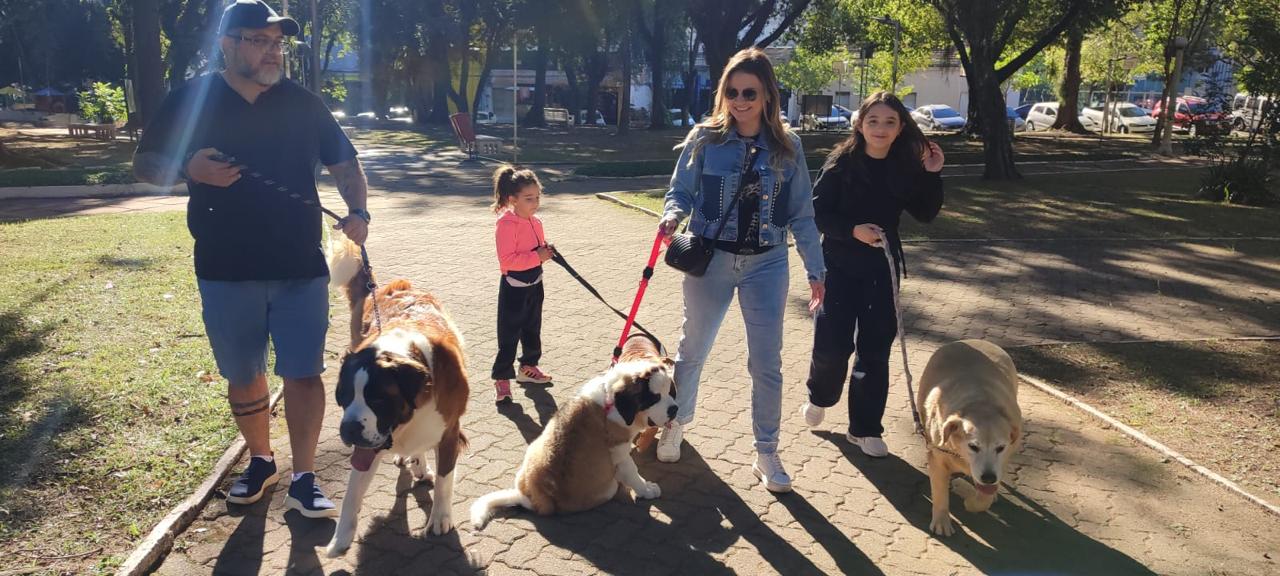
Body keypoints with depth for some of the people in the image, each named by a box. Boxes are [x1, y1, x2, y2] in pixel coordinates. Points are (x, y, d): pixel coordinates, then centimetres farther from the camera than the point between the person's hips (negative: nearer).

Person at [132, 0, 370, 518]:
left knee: (303, 374, -1)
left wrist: (357, 211, -9)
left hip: (301, 269, 0)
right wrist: (187, 168, -16)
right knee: (243, 377, 13)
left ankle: (302, 480, 10)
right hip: (226, 272, 0)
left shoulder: (303, 104, 4)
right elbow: (143, 163, 6)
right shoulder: (191, 101, 1)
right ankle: (260, 461, 34)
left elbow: (344, 164, 10)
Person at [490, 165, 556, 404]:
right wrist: (537, 257, -29)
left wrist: (547, 251, -6)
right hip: (514, 288, -8)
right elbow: (507, 260, -28)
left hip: (534, 285, 8)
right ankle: (501, 378, 7)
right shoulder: (507, 224, -22)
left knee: (533, 330, 20)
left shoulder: (536, 221, 3)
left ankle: (528, 367, 37)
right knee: (508, 335, -2)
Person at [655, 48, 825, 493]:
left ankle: (766, 453, 19)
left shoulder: (787, 147, -1)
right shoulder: (705, 139, -4)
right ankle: (675, 424, 40)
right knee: (692, 350, 15)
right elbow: (680, 192, 1)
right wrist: (673, 215, -22)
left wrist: (815, 269, 2)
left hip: (766, 264, 0)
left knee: (767, 363, 3)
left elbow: (801, 214, 3)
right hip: (710, 260, 0)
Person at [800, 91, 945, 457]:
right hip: (840, 266, -3)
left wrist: (933, 175, -9)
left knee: (875, 348, 4)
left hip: (882, 268, 3)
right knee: (832, 343, -4)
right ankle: (819, 397, 29)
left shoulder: (906, 167, 1)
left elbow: (925, 214, 3)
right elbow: (817, 212, -10)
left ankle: (865, 428, 17)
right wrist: (853, 230, -24)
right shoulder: (842, 163, -9)